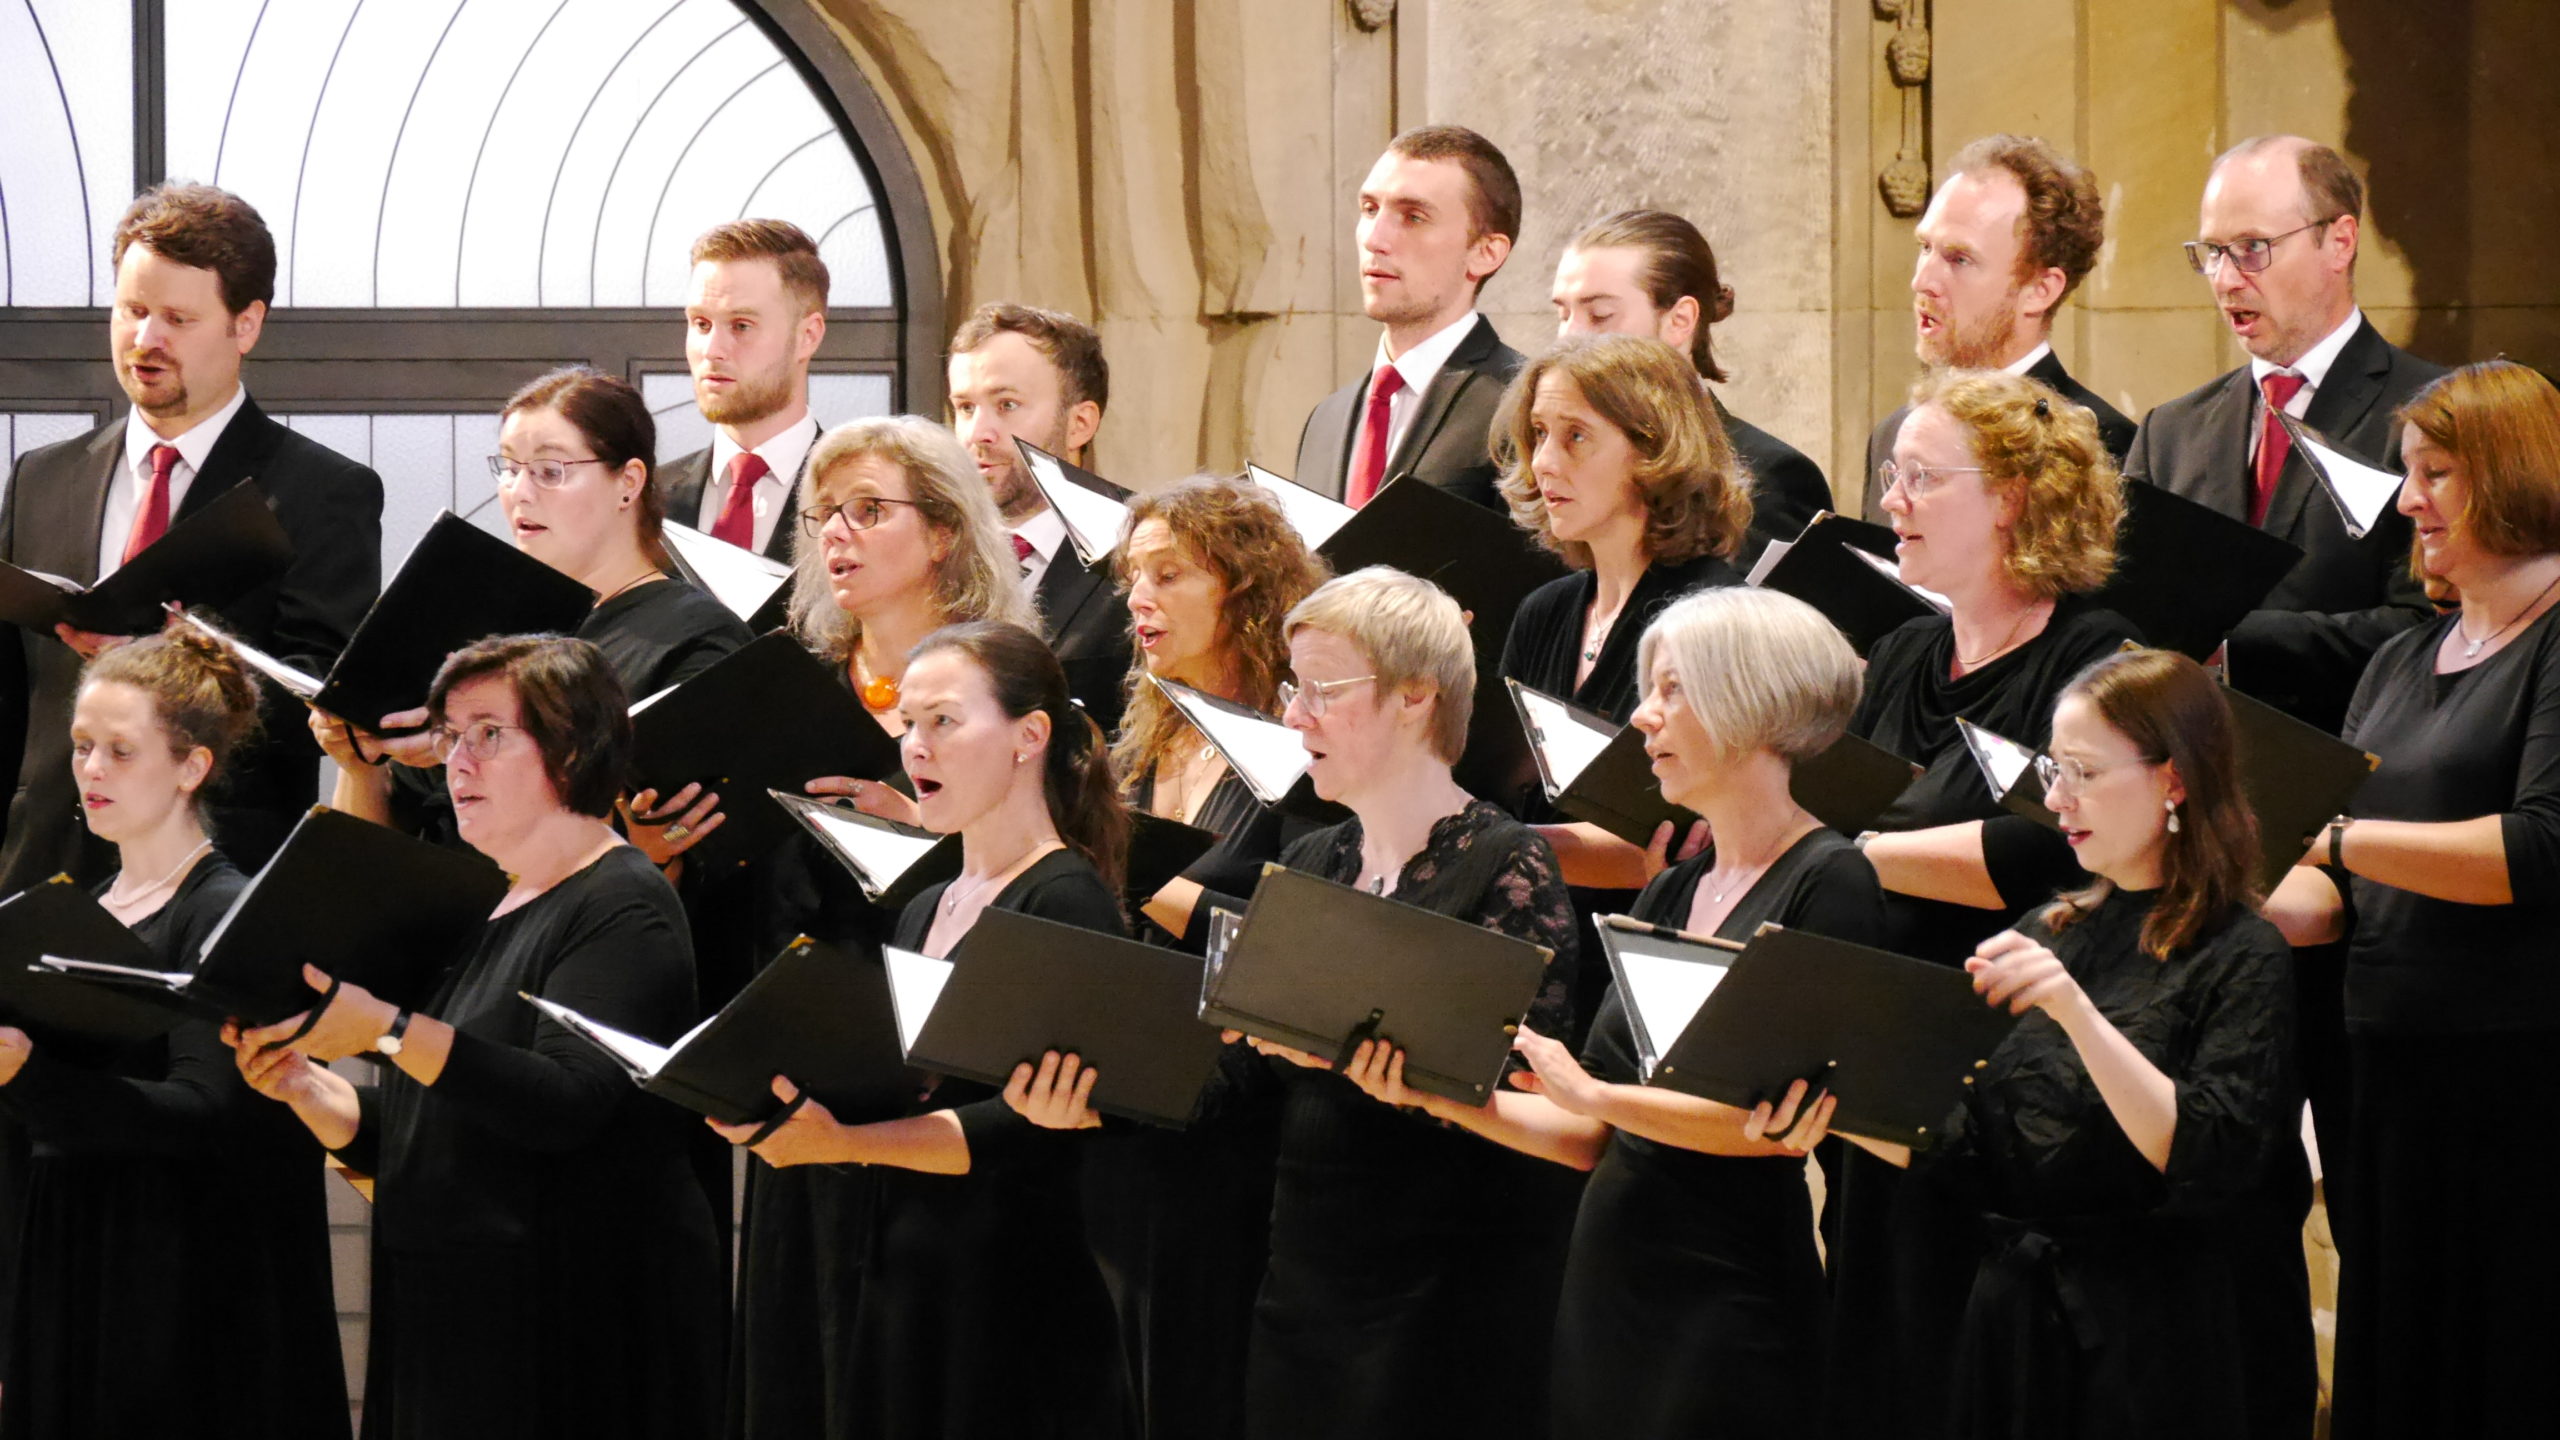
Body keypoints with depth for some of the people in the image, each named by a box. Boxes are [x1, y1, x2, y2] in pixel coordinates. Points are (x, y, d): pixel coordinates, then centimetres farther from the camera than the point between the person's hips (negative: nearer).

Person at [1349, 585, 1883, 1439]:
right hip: (1609, 1279, 7)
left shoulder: (1828, 884, -8)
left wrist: (1595, 1092, -17)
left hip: (1727, 1299, -7)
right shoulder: (1670, 895, 16)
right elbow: (1589, 1138, 14)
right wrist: (1445, 1095, 0)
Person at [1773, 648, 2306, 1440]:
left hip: (2153, 1357, -6)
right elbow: (1969, 1155, 10)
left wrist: (2075, 1011, -28)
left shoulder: (2241, 959, -8)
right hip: (2012, 1336, 6)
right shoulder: (2050, 933, 11)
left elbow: (2206, 1162, -22)